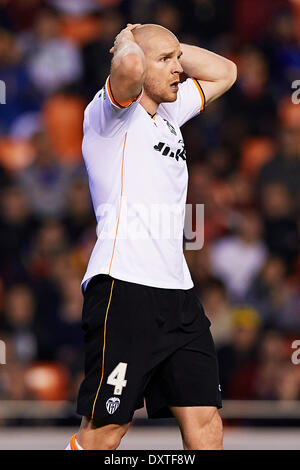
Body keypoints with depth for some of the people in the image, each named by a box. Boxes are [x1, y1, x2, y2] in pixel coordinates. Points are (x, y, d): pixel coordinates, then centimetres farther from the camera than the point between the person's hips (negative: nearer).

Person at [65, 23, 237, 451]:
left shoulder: (168, 114, 20)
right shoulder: (110, 112, -3)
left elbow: (224, 71, 33)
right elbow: (129, 66, -25)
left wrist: (170, 44, 20)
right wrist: (129, 42, -3)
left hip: (178, 291, 8)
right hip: (123, 288, -8)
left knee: (205, 424, -1)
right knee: (104, 431, -7)